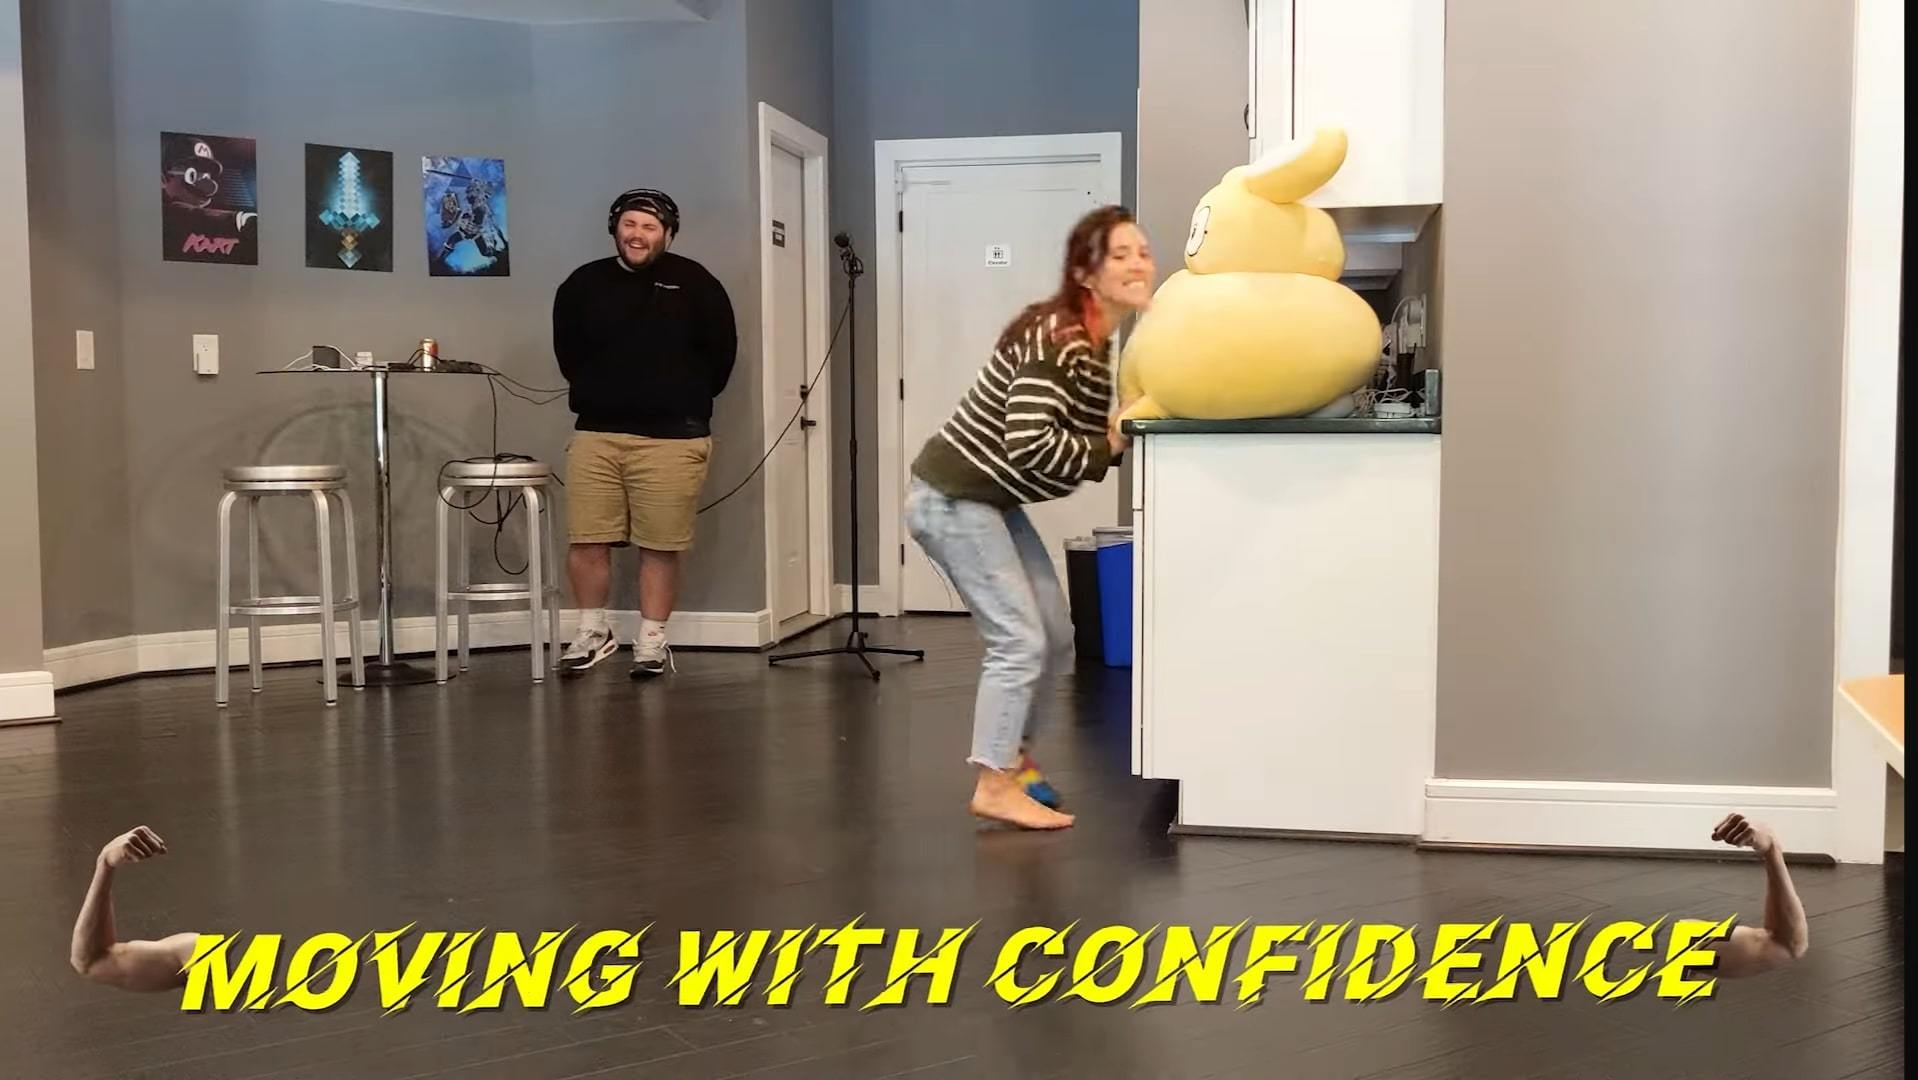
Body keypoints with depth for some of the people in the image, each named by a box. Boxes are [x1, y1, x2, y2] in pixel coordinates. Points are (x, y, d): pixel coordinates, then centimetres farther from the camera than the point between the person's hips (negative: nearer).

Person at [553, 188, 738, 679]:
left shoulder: (695, 284, -1)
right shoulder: (583, 285, 6)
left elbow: (721, 351, 5)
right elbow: (567, 348, 20)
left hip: (673, 438, -2)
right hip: (596, 434, 3)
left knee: (661, 545, 0)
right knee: (586, 541, 1)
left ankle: (652, 641, 12)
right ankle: (593, 633, 19)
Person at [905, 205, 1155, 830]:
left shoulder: (1097, 346, 10)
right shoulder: (1055, 339, -22)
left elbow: (1075, 440, 9)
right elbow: (1029, 444, -31)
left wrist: (1124, 431, -9)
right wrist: (1110, 447, -20)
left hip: (992, 502, 10)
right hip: (953, 499, -10)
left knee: (1055, 639, 13)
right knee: (1020, 640, -9)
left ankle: (1010, 752, 31)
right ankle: (993, 787, 0)